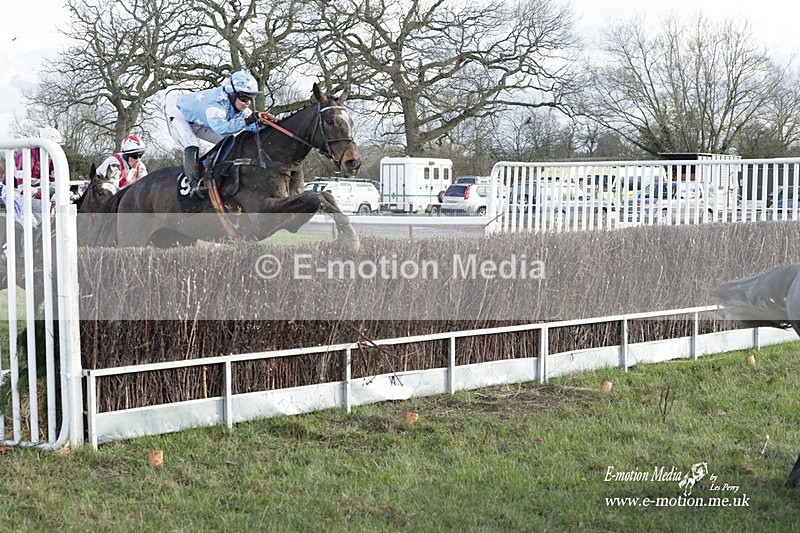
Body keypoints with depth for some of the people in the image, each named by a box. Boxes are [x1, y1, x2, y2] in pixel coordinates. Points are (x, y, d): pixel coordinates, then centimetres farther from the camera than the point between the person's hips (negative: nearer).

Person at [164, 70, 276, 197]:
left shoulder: (239, 105, -18)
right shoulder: (216, 103, -44)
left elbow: (253, 127, -18)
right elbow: (221, 128, -61)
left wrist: (262, 122, -41)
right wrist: (247, 120, -68)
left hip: (198, 121, 8)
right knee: (192, 148, -30)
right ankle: (193, 184, -33)